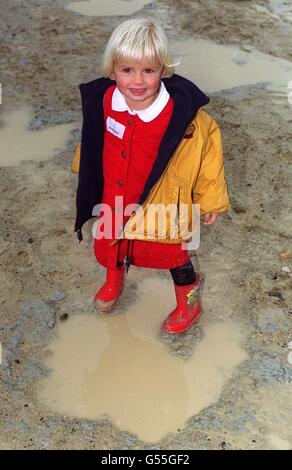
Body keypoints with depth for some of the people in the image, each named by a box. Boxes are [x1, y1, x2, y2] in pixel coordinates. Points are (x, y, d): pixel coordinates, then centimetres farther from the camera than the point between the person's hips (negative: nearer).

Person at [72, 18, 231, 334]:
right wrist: (87, 174, 17)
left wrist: (210, 200, -6)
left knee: (171, 255, 19)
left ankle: (189, 302, 50)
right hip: (114, 201, 4)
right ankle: (114, 278, 65)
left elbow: (208, 150, -15)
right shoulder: (103, 100, -18)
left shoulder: (183, 114, -30)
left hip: (161, 203, -4)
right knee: (109, 245, 28)